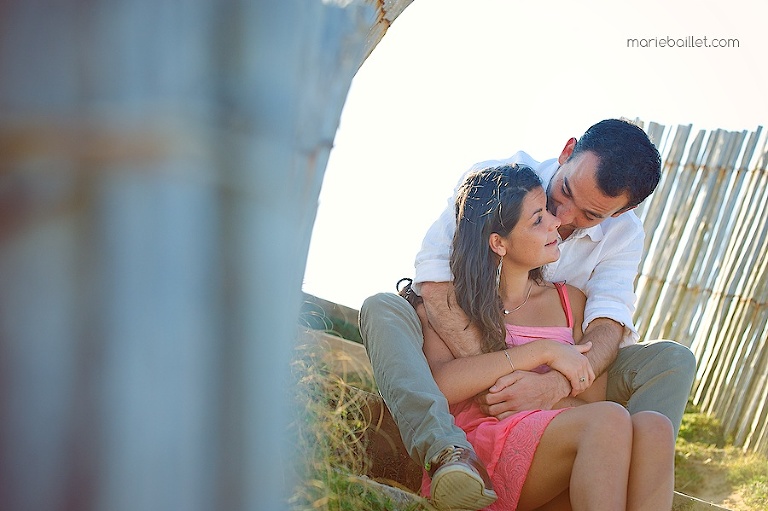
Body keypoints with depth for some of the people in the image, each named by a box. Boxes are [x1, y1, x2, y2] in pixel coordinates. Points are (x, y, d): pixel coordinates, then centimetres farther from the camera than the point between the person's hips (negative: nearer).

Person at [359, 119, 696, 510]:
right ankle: (450, 453, -51)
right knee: (382, 309, -31)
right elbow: (433, 278, -27)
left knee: (673, 360, -17)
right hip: (460, 356, -2)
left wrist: (554, 385, -40)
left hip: (555, 373, 2)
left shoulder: (622, 235, -6)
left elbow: (607, 327, -19)